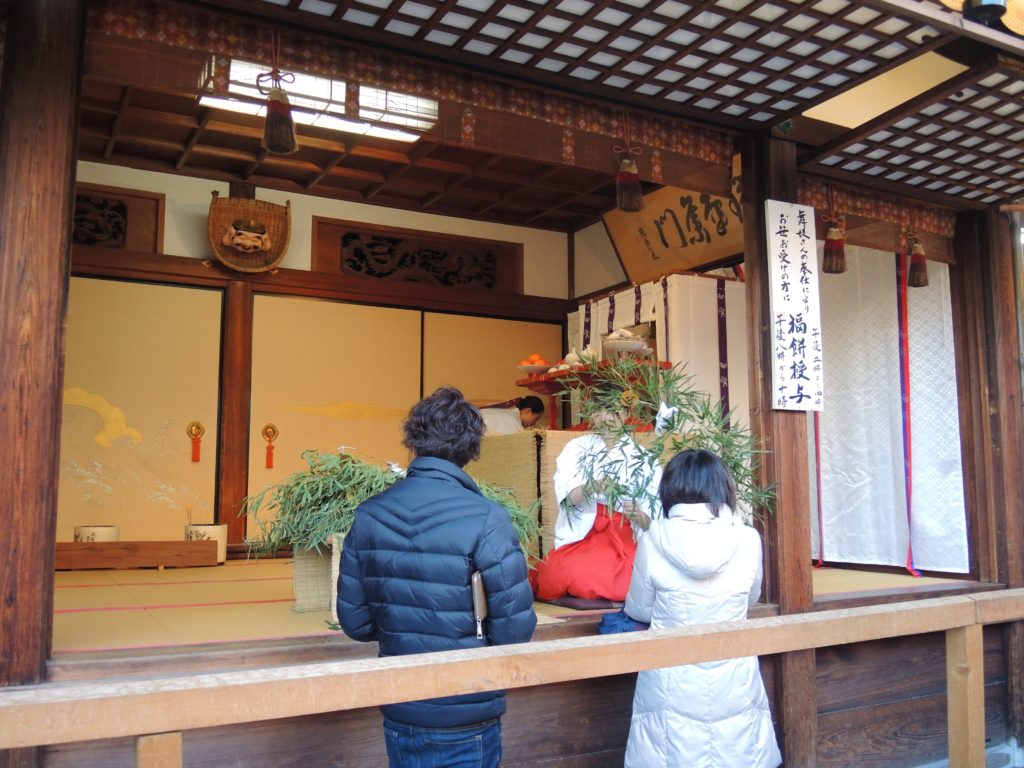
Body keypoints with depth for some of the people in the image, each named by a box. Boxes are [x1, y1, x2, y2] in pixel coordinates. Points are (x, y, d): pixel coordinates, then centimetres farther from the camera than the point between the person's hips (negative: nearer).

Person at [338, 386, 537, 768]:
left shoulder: (367, 516, -7)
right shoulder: (486, 520, -20)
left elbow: (354, 621, -2)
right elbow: (515, 630, -19)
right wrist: (473, 634, 3)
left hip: (399, 714, 4)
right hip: (467, 724, -4)